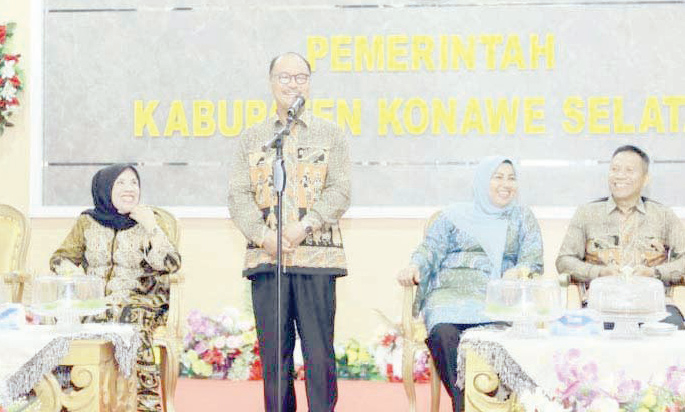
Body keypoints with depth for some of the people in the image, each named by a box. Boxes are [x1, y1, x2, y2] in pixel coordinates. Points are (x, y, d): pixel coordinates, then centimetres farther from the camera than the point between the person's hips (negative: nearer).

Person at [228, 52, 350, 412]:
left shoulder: (330, 135, 11)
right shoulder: (252, 138, 14)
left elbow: (340, 191, 1)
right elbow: (238, 195, 6)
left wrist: (305, 226, -13)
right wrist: (263, 235, -10)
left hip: (315, 256, -1)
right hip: (265, 258, 2)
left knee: (320, 351, -3)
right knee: (273, 352, 3)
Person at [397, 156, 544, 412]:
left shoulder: (522, 218, 23)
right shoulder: (454, 216, 21)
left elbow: (533, 258, 11)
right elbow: (431, 249, 11)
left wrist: (521, 271, -14)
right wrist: (415, 267, -12)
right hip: (452, 294, 0)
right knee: (444, 333, -35)